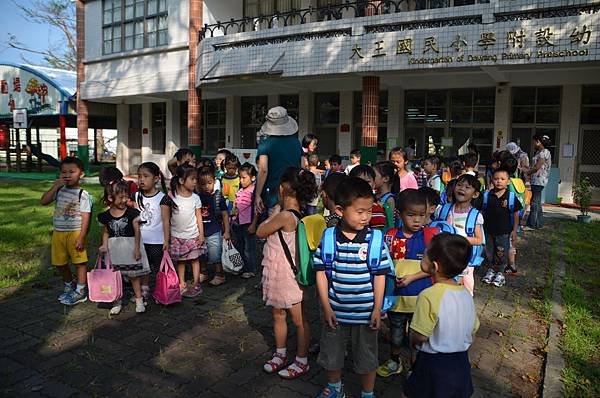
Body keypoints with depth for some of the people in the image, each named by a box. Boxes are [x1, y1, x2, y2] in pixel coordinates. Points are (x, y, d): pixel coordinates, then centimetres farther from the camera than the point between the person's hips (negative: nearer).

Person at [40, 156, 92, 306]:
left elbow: (85, 217, -13)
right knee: (60, 263, 16)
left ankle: (80, 291, 14)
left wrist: (81, 237, -17)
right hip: (58, 232, 6)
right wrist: (55, 186, -8)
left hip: (74, 233, -6)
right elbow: (43, 201, -1)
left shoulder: (82, 194, -10)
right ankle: (69, 286, 36)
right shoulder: (59, 191, 7)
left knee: (80, 262, 1)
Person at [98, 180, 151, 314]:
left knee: (134, 275, 6)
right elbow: (106, 232, 11)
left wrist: (137, 248, -10)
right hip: (114, 249, 3)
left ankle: (139, 300, 19)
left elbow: (137, 231, -7)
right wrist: (104, 245, -4)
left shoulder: (132, 212, -9)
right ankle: (117, 302, 22)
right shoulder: (106, 216, -1)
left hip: (130, 247, -2)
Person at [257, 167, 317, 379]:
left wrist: (275, 211, -7)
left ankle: (302, 361, 23)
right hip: (278, 274, 9)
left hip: (287, 275, -9)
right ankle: (280, 355, 37)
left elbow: (260, 232, -13)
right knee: (278, 315, 21)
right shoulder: (297, 213, 2)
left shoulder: (284, 216, -25)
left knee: (299, 320, 8)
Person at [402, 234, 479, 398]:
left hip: (433, 362, -6)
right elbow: (473, 329, 5)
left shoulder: (429, 296, -27)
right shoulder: (466, 295, -5)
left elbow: (419, 337, -23)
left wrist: (412, 342, -2)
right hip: (461, 361, 6)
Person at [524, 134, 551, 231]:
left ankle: (531, 225, -4)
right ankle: (539, 224, 19)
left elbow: (537, 167, -17)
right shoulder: (539, 152, 16)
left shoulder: (544, 152, -13)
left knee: (534, 203, -7)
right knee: (537, 203, 13)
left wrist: (527, 173, -6)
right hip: (536, 181, 10)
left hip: (539, 180, -10)